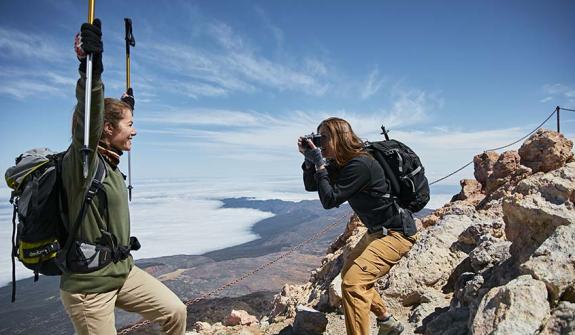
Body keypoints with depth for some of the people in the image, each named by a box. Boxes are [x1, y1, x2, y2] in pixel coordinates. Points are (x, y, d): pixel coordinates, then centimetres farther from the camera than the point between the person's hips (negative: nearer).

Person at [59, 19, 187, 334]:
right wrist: (91, 69, -50)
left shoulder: (109, 161, 6)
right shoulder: (82, 160, -17)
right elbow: (88, 120, -38)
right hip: (88, 285, -8)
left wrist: (127, 102, 41)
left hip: (122, 270, 8)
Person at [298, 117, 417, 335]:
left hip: (396, 233, -11)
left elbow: (329, 200, -26)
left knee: (353, 282, -21)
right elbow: (311, 186, 7)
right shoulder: (339, 164, 3)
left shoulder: (359, 165, -26)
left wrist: (319, 164, -19)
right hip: (378, 231, 11)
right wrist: (309, 159, -7)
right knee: (349, 273, 22)